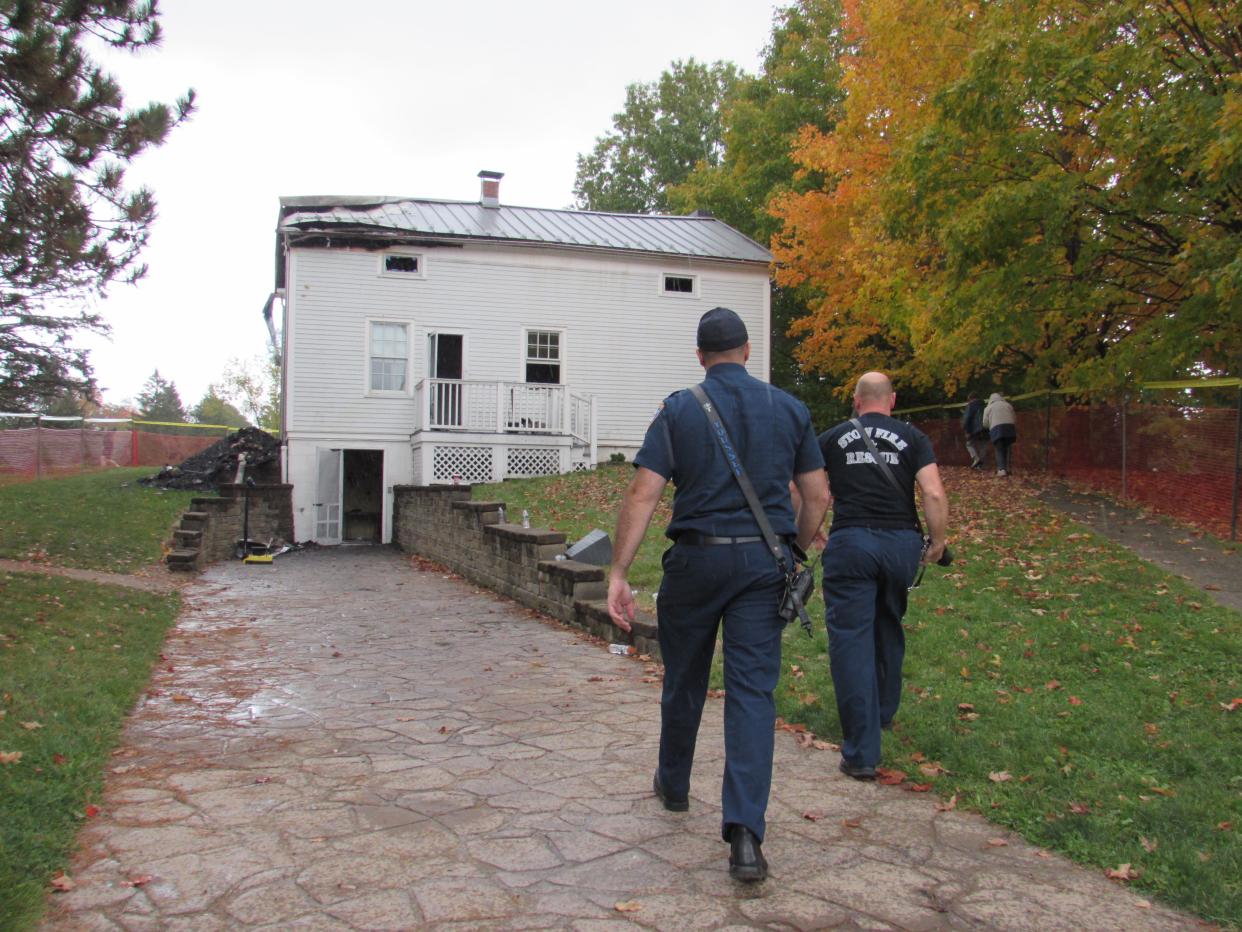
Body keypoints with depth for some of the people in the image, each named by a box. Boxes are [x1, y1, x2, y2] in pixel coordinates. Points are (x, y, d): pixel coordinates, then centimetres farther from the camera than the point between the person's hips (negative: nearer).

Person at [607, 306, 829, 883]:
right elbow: (817, 497, 7)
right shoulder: (790, 409, 5)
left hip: (697, 556, -1)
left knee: (684, 679, 17)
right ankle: (744, 829, -10)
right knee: (753, 689, 0)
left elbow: (642, 496, -10)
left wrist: (618, 574, -9)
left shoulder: (678, 410, -2)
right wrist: (792, 552, 23)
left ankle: (674, 785, 39)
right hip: (765, 561, 1)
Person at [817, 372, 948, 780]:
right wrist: (938, 541, 9)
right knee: (889, 630, 24)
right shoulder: (912, 438, 8)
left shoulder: (833, 438, 9)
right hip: (902, 543, 2)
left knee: (851, 641, -3)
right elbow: (935, 495, -4)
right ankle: (883, 714, 42)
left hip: (850, 541, -2)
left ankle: (861, 753, -6)